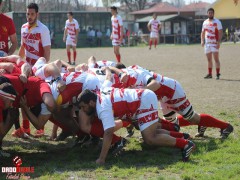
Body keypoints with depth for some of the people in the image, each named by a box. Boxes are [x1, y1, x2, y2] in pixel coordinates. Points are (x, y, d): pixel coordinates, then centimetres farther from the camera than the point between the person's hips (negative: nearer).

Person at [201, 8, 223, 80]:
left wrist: (218, 42, -18)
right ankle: (209, 74, 16)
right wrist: (202, 40, 5)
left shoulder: (217, 22, -4)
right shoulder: (205, 22, 13)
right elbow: (203, 32, 21)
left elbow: (220, 32, -9)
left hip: (214, 43, -6)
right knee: (209, 59, 10)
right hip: (207, 43, 6)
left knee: (216, 59, -8)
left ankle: (218, 74, -6)